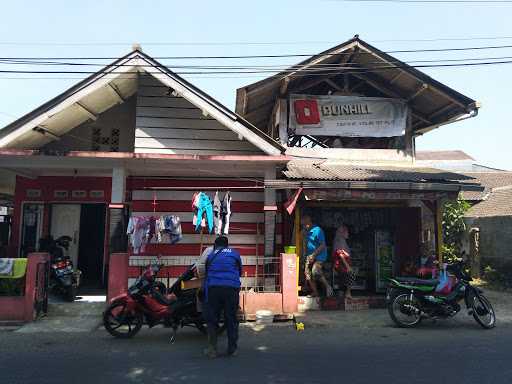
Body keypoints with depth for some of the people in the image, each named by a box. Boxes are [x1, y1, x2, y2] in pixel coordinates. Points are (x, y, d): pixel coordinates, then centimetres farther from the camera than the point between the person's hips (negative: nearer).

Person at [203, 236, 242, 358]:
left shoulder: (211, 255, 20)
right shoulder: (235, 253, 18)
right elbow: (240, 271, 28)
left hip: (213, 288, 0)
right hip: (232, 287, 0)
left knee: (212, 319, 8)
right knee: (231, 319, 9)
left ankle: (212, 349, 6)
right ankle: (232, 349, 14)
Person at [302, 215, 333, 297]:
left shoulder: (317, 230, -13)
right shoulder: (307, 232, 13)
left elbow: (323, 246, -16)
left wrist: (313, 255, -18)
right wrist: (307, 255, 12)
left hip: (319, 256, -8)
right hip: (309, 256, 9)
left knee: (315, 272, -24)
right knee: (307, 273, 2)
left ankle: (328, 286, -3)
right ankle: (314, 292, 12)